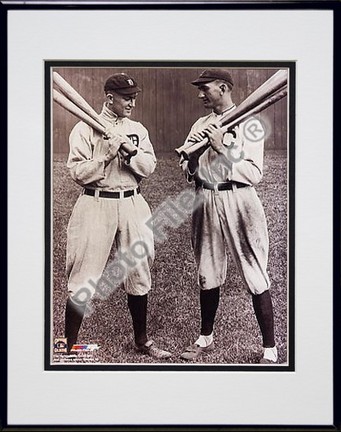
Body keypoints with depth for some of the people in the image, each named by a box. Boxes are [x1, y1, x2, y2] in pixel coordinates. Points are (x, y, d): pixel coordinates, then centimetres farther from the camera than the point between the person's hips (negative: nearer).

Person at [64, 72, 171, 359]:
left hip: (133, 205, 5)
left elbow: (149, 166, 1)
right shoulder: (85, 129, -3)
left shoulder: (138, 130, 12)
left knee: (139, 273, 11)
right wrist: (108, 154, -18)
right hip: (96, 204, -5)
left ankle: (142, 340, 27)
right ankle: (69, 346, 7)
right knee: (84, 280, -4)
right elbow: (78, 173, -10)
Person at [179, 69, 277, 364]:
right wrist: (194, 151, -9)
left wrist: (222, 149, -19)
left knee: (255, 277, -4)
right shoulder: (201, 125, 13)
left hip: (238, 201, -6)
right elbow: (187, 170, 10)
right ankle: (206, 338, 32)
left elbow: (254, 173, -13)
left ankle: (270, 350, 6)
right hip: (205, 201, 6)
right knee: (207, 274, 16)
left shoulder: (249, 123, -4)